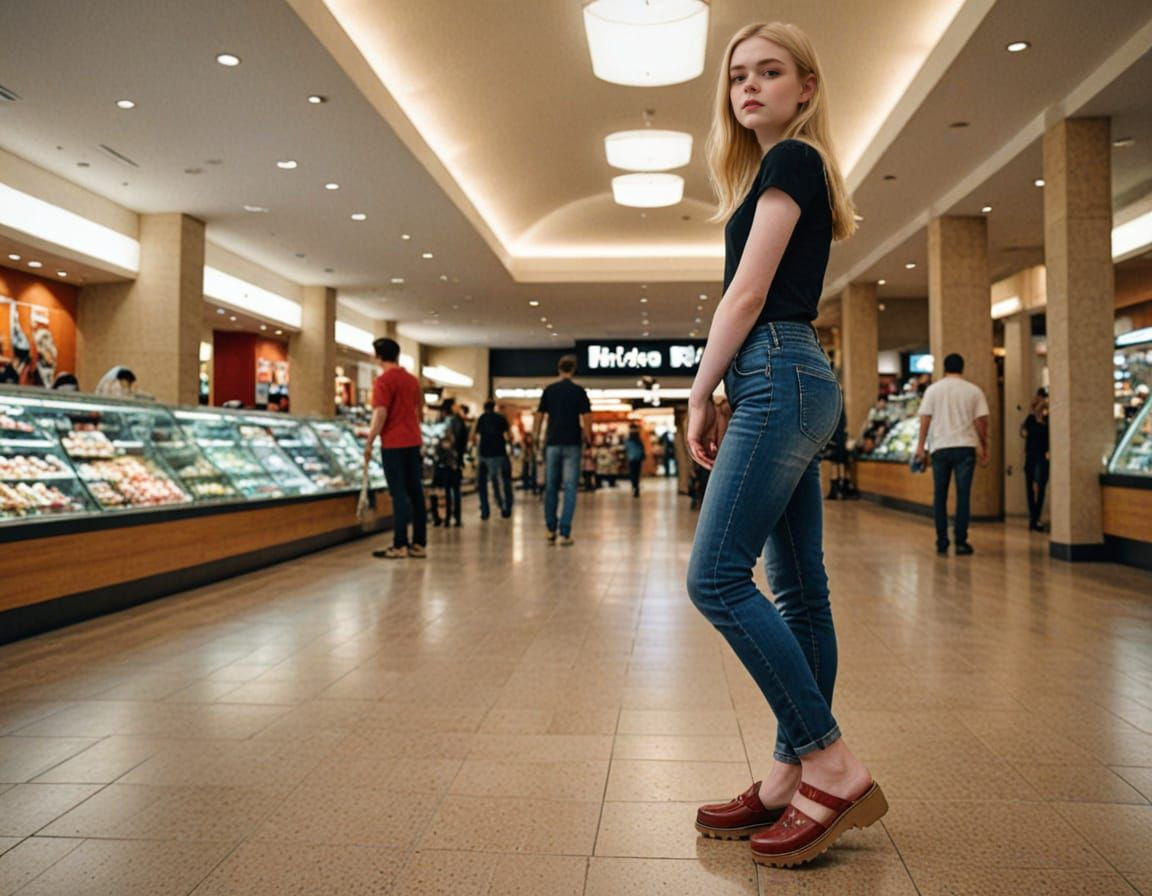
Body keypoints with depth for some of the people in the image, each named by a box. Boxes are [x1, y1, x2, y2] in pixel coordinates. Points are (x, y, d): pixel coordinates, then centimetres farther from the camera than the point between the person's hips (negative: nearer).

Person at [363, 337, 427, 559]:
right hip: (413, 442, 7)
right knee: (415, 493, 7)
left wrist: (369, 443, -10)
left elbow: (380, 415, -16)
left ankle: (400, 546, -3)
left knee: (399, 494, -5)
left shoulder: (383, 381, -10)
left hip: (394, 443, -6)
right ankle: (419, 544, 9)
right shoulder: (412, 380, 13)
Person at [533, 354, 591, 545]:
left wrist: (535, 436, 17)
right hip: (572, 444, -3)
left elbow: (539, 416, 5)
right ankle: (565, 533, -5)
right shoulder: (579, 391, -3)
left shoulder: (549, 391, 5)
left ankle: (551, 529, 19)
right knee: (570, 488, 0)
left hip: (552, 444, 3)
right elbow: (586, 418, -8)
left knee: (551, 487, 13)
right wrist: (588, 438, 6)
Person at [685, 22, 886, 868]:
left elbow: (747, 294, -11)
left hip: (780, 378, -10)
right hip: (794, 384, 10)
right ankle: (792, 777, 14)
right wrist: (720, 396, 14)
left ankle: (833, 767, -6)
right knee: (799, 590, 7)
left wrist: (700, 395, -5)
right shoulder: (793, 171, 25)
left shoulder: (790, 160, -4)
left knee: (718, 576, -13)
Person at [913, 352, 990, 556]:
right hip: (965, 447, 0)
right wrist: (984, 447, 11)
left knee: (940, 495, 8)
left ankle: (942, 543, 10)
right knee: (963, 495, 2)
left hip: (940, 447, 1)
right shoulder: (973, 390, 4)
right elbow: (981, 421, 2)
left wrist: (920, 447, 2)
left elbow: (925, 419, -1)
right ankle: (961, 543, 0)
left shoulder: (933, 389, 3)